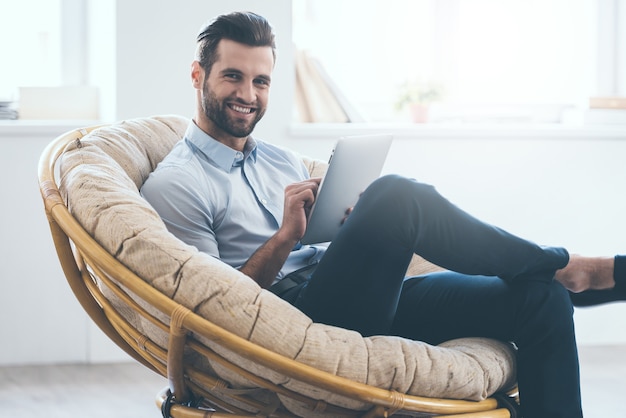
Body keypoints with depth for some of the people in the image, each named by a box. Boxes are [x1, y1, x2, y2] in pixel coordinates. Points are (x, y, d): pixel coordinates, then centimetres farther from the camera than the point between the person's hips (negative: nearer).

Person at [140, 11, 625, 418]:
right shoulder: (173, 186, -1)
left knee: (542, 296, -10)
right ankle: (563, 266, -11)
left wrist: (359, 228, 0)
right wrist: (284, 237, -17)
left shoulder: (284, 162, 23)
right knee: (396, 195, -30)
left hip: (363, 305, 8)